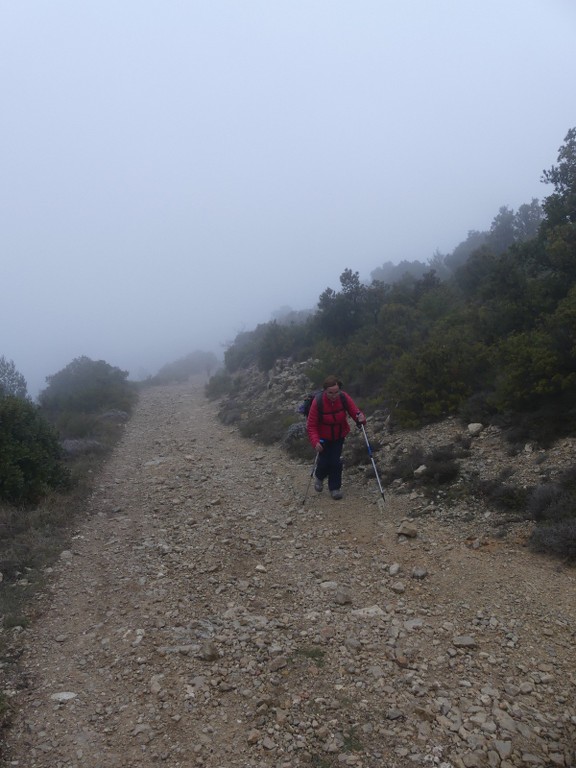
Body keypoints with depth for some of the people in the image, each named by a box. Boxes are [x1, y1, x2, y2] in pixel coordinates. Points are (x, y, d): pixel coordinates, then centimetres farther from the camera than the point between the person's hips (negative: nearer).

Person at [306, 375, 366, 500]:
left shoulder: (344, 397, -22)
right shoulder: (317, 402, -29)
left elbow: (355, 411, -15)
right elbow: (311, 425, -24)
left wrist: (361, 418, -39)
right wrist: (315, 441, -37)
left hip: (339, 436, 2)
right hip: (323, 437, -2)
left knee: (335, 461, 1)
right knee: (324, 460, 0)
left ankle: (335, 488, 23)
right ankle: (319, 477, 36)